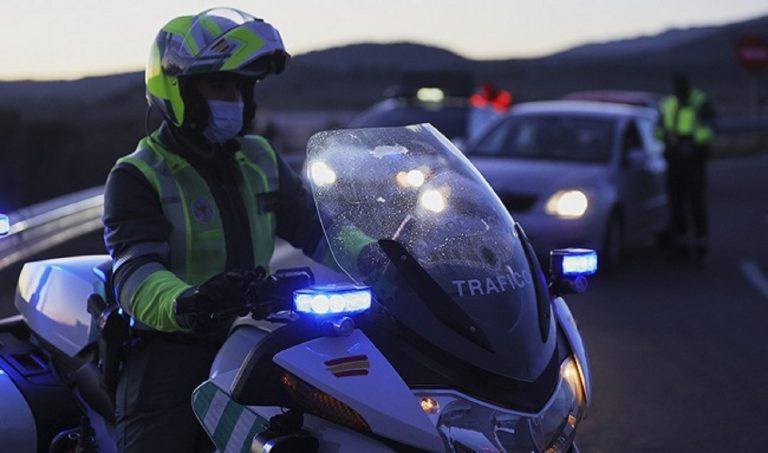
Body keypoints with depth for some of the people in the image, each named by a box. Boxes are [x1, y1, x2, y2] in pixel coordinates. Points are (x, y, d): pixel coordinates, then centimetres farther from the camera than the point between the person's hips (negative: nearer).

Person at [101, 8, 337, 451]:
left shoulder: (261, 162, 15)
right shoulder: (136, 178, -4)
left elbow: (316, 227, 15)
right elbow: (135, 270, -18)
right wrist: (182, 304, -40)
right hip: (171, 345, -5)